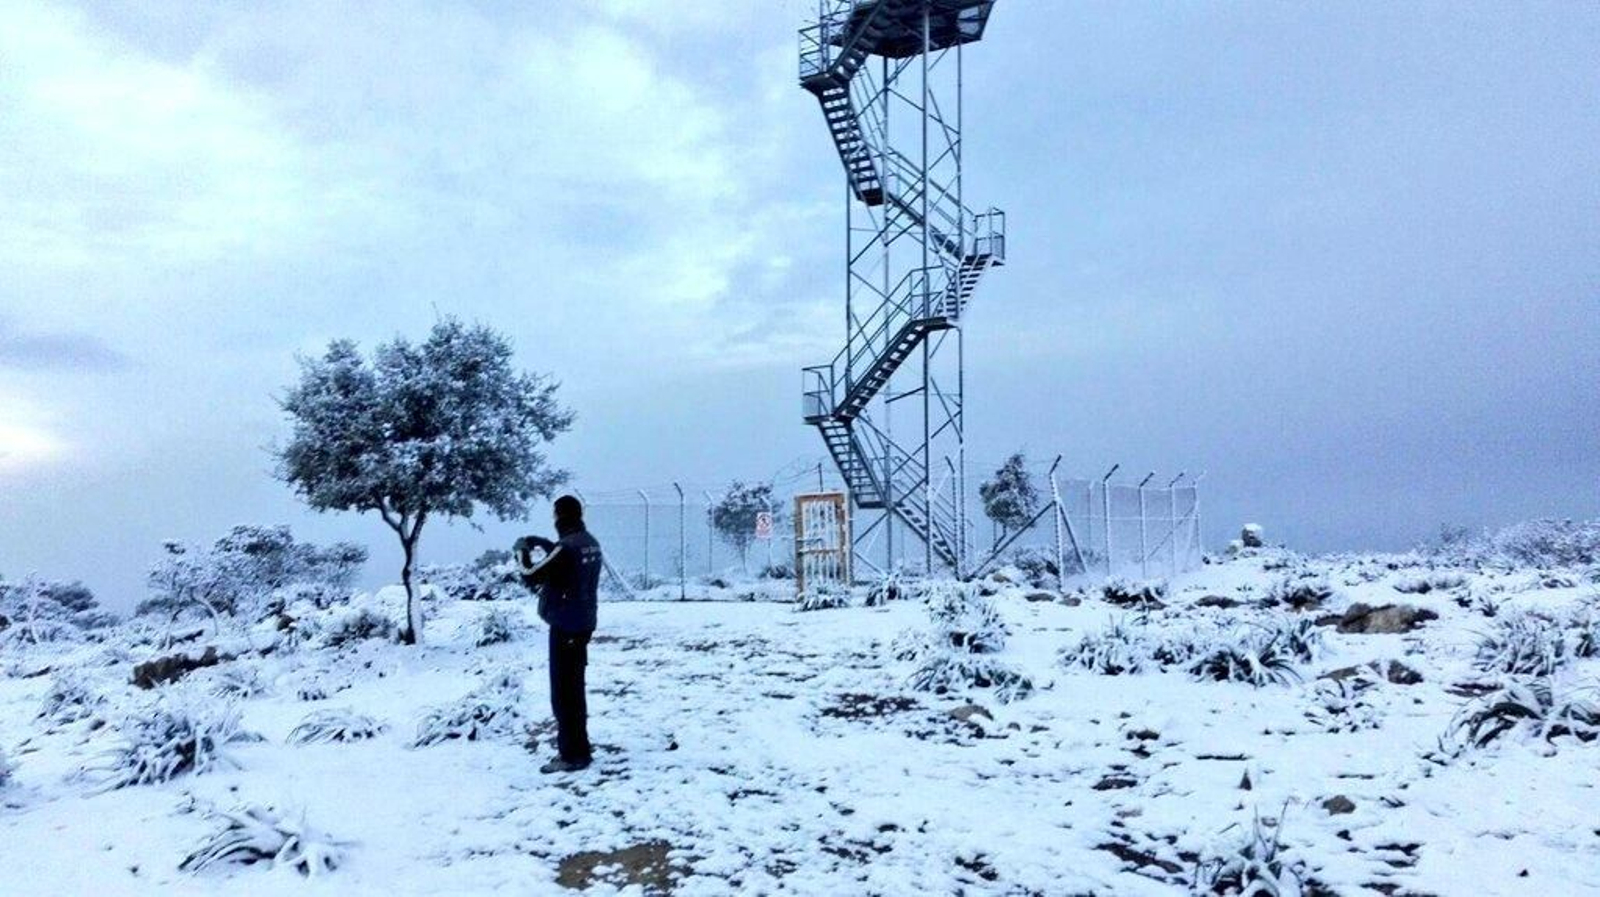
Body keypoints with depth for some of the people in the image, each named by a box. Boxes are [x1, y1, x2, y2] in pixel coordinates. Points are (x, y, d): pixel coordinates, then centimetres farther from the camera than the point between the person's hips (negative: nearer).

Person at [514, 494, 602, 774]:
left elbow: (531, 577, -15)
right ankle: (578, 747, 30)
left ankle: (572, 754, 3)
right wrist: (544, 544, 17)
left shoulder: (566, 548, -21)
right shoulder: (589, 543, 5)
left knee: (563, 691, -1)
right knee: (574, 687, 20)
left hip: (565, 627, -9)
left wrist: (522, 552, 1)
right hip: (583, 624, 9)